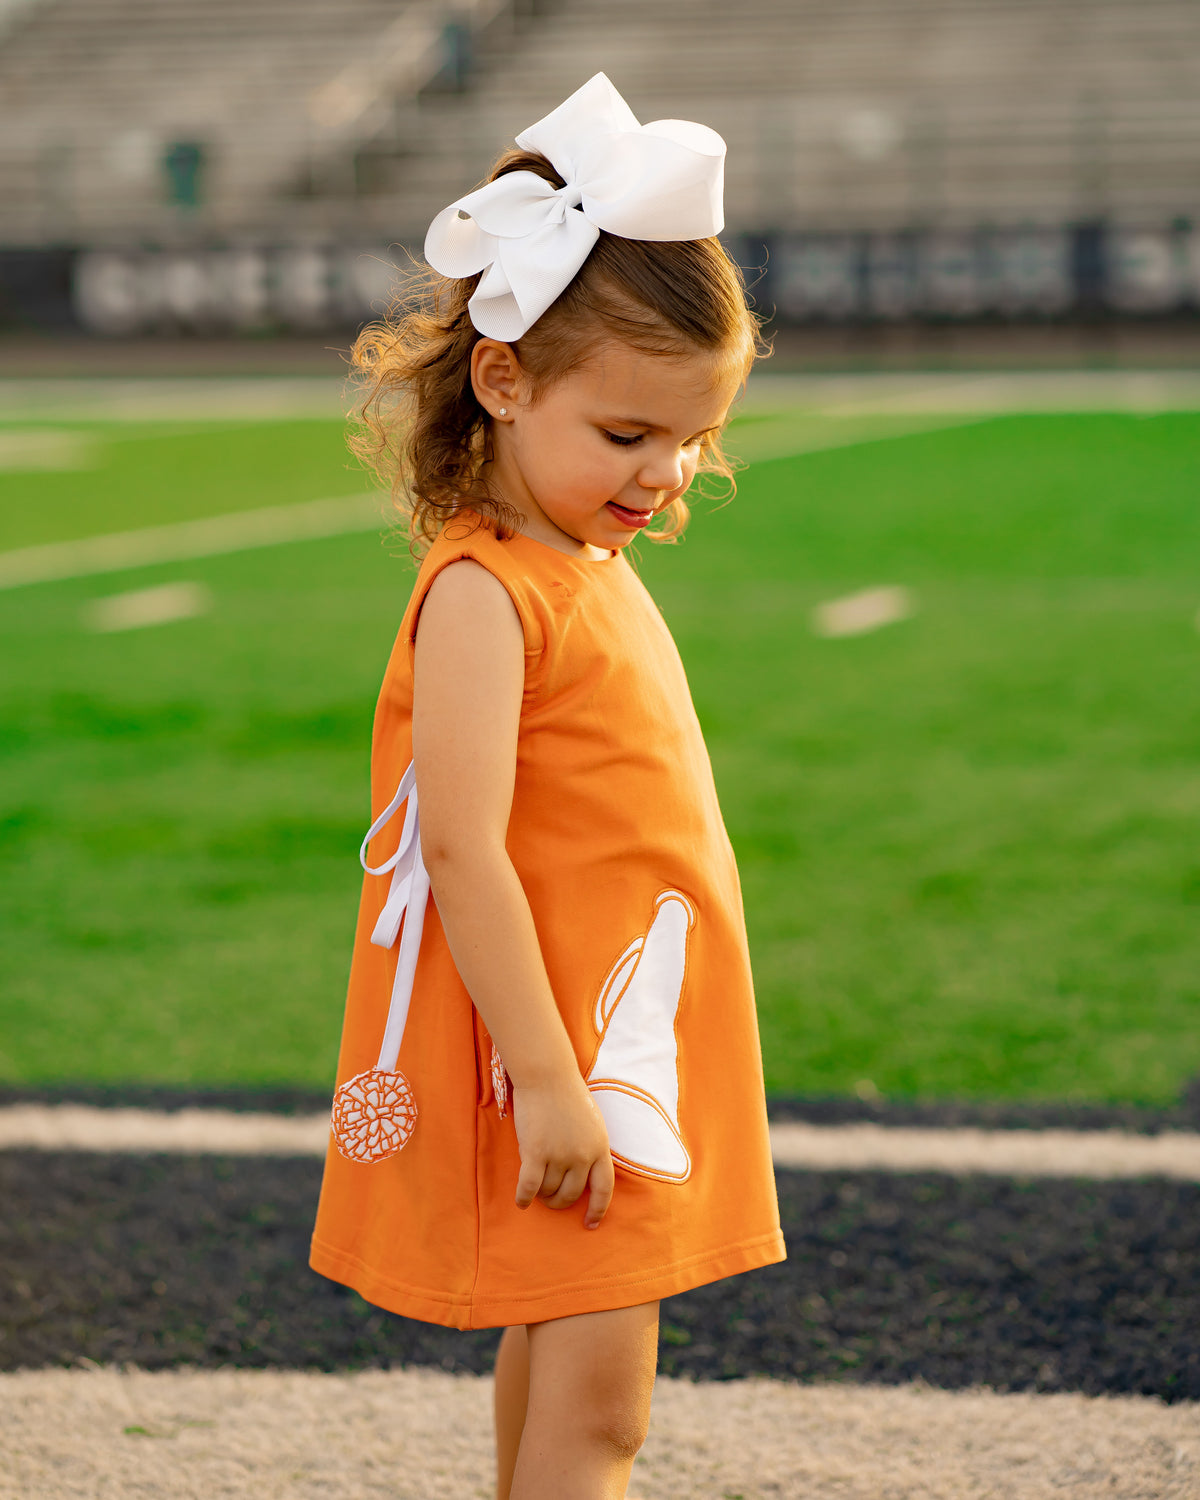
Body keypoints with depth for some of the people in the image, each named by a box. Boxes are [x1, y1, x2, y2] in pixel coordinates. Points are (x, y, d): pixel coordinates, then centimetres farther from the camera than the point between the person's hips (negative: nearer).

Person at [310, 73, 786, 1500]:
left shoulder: (594, 575, 12)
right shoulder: (483, 592, -17)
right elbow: (462, 851, -23)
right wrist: (548, 1083, -25)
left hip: (631, 1050, 9)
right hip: (552, 1063, -9)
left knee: (557, 1356, 16)